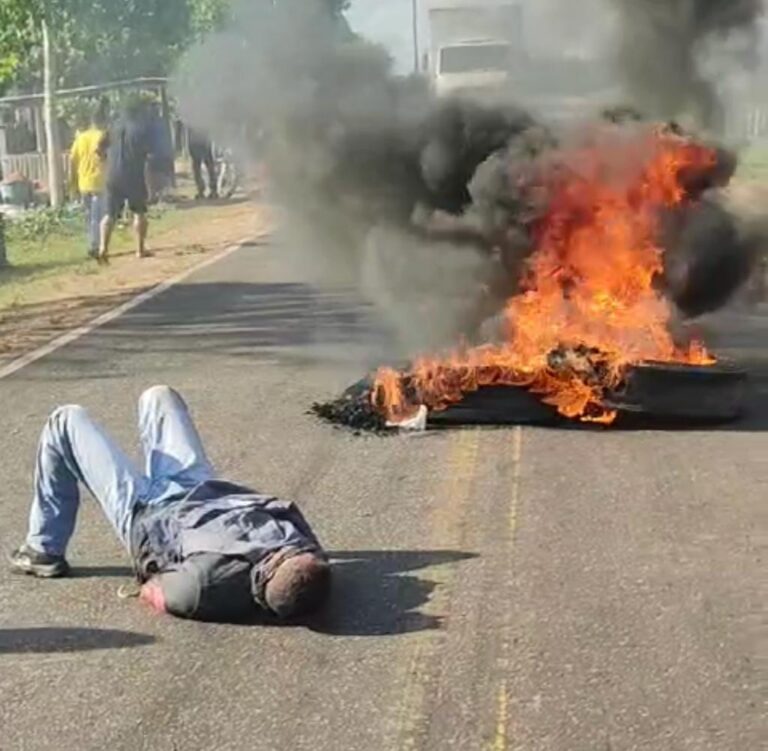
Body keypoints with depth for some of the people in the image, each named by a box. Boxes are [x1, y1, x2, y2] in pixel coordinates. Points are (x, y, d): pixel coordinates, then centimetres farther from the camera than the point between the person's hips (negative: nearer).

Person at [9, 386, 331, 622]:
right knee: (158, 396, 23)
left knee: (66, 421, 6)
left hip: (146, 513, -5)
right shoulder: (307, 552, -32)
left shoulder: (211, 583, -47)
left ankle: (43, 551, 24)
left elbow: (153, 591, -26)